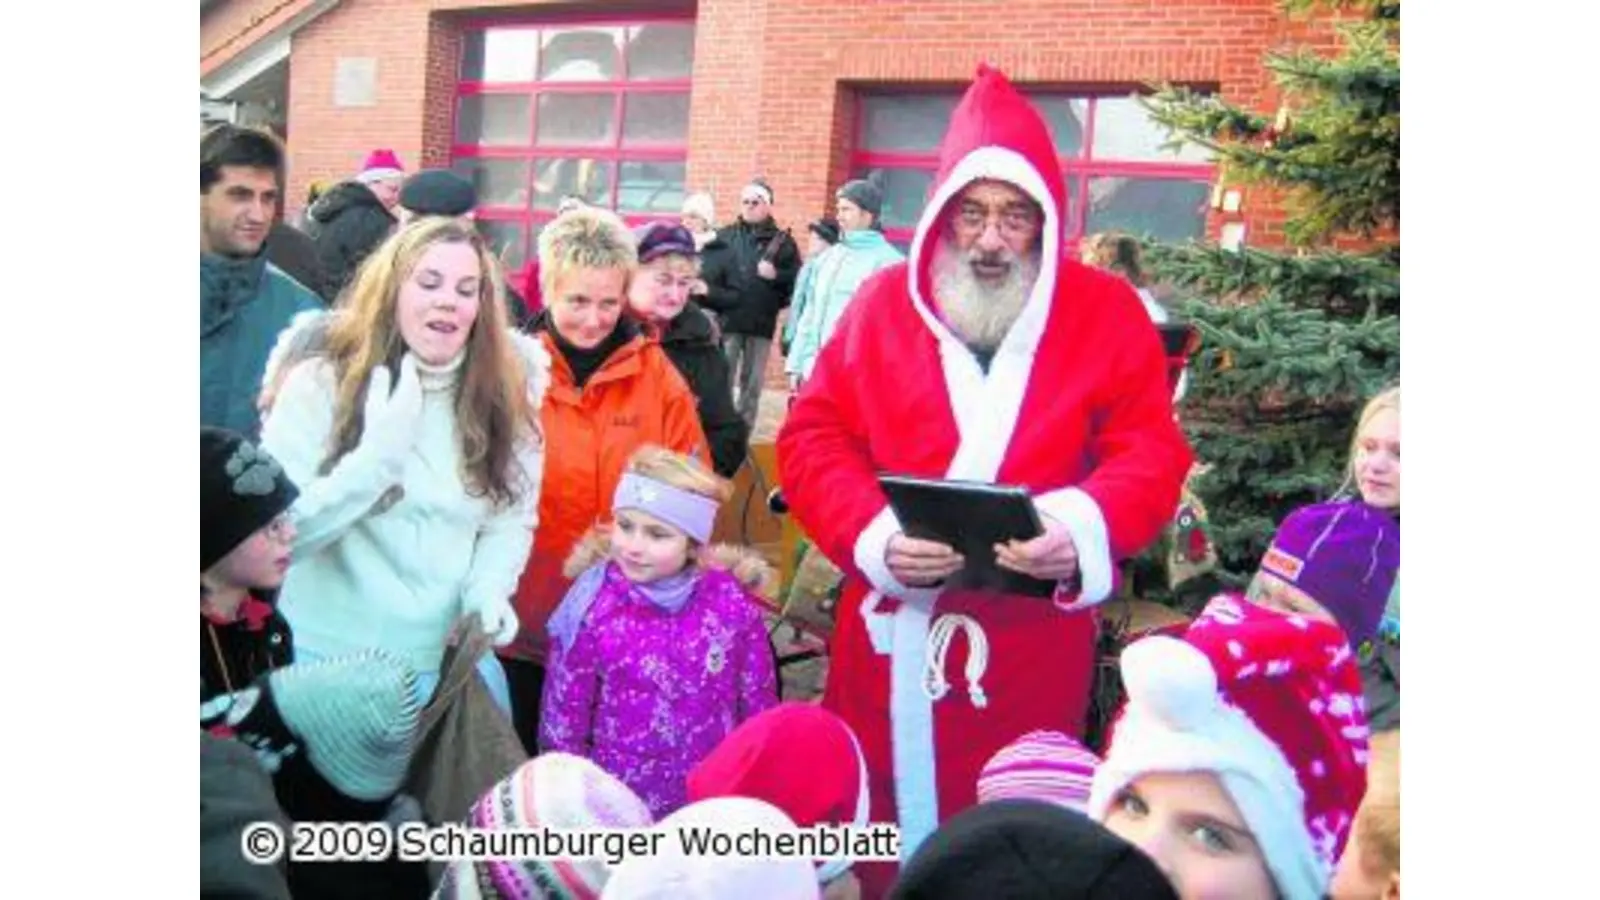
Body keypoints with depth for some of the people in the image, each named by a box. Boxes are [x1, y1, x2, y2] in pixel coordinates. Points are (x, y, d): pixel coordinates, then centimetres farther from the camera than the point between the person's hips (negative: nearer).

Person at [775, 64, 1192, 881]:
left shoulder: (1106, 313, 2)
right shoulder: (883, 302, 6)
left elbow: (1151, 452, -3)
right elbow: (811, 437, 2)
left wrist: (1085, 528, -24)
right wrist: (872, 535, -15)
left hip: (1030, 646, -1)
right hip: (888, 630, 2)